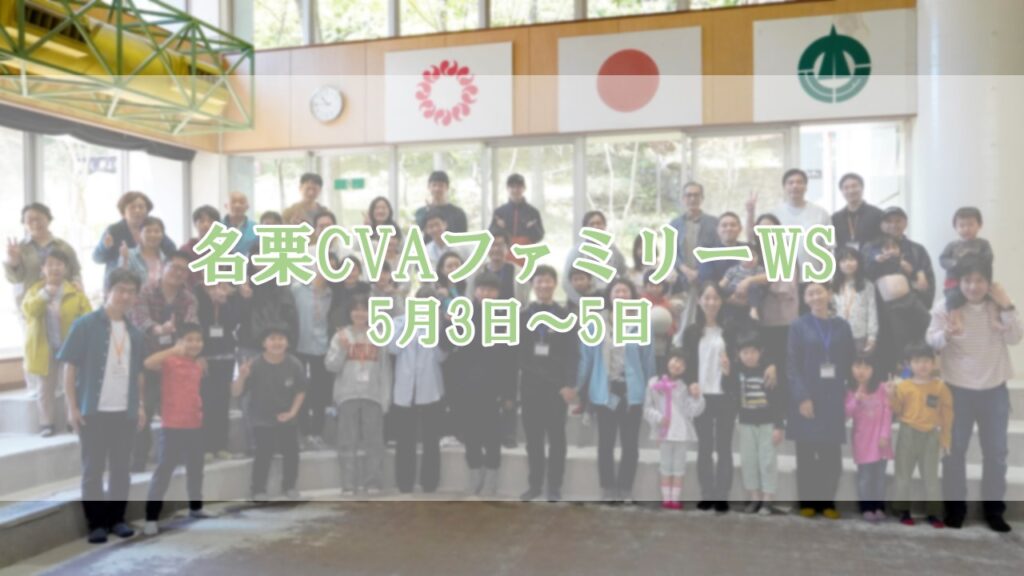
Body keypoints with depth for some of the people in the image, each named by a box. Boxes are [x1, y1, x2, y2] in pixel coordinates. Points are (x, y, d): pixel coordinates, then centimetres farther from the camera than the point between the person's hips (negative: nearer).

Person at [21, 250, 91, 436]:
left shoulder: (75, 292, -1)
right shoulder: (35, 290, 4)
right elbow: (28, 310, -16)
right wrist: (45, 294, -27)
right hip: (44, 349, 2)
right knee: (45, 388, 9)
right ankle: (47, 423, 21)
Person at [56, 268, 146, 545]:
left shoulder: (134, 333, 10)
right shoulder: (85, 325, -6)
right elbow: (70, 367, -6)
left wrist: (140, 405, 12)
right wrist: (72, 407, -10)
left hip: (125, 411, 4)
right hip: (93, 410, -4)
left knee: (121, 468, 10)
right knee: (92, 469, 4)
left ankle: (116, 518, 22)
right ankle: (95, 523, 14)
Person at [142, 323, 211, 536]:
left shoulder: (198, 365, 10)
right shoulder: (169, 361, -10)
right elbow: (148, 363, -31)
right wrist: (174, 350, -33)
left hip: (195, 424, 7)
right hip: (172, 425, -7)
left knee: (196, 468, 18)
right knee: (164, 469, -7)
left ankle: (195, 507, 35)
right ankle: (151, 517, -3)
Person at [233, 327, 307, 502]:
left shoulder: (294, 365, -13)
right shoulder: (254, 365, -18)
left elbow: (300, 391, 3)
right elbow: (236, 393, -16)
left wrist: (292, 412, -5)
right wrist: (242, 377, -33)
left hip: (286, 419, 3)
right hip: (262, 420, -2)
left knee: (292, 453, 4)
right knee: (264, 453, -13)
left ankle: (289, 487, 27)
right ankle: (259, 491, 5)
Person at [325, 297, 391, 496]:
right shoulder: (341, 335, 5)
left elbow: (386, 369, 6)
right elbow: (331, 366, 0)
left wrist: (386, 397, 1)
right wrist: (341, 349, -16)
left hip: (373, 395, 0)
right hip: (347, 395, 0)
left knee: (373, 439, 0)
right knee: (348, 440, 0)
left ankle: (373, 482, 7)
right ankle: (349, 484, 5)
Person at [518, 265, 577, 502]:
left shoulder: (565, 316, 2)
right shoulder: (523, 316, 9)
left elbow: (572, 353, -3)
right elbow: (516, 352, 5)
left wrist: (569, 384, -13)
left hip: (557, 384, -2)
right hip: (530, 384, 2)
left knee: (556, 436, 3)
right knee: (533, 436, 7)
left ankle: (554, 486, 10)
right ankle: (535, 484, 17)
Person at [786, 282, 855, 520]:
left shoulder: (842, 326, 6)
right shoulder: (799, 326, -1)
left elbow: (849, 363, 8)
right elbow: (792, 364, -6)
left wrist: (848, 397, 1)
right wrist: (802, 397, -14)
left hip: (833, 398, 2)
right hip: (806, 397, -2)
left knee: (832, 454, 3)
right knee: (806, 454, 3)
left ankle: (827, 501, 16)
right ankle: (807, 502, 14)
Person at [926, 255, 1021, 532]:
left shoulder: (999, 305, 1)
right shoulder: (946, 306, -7)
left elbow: (1014, 338, -8)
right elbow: (931, 341, -14)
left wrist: (1007, 307, -16)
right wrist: (946, 335, -35)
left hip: (995, 390, 3)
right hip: (958, 390, -2)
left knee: (996, 452, 11)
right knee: (955, 451, 6)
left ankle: (994, 509, 25)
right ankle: (955, 507, 19)